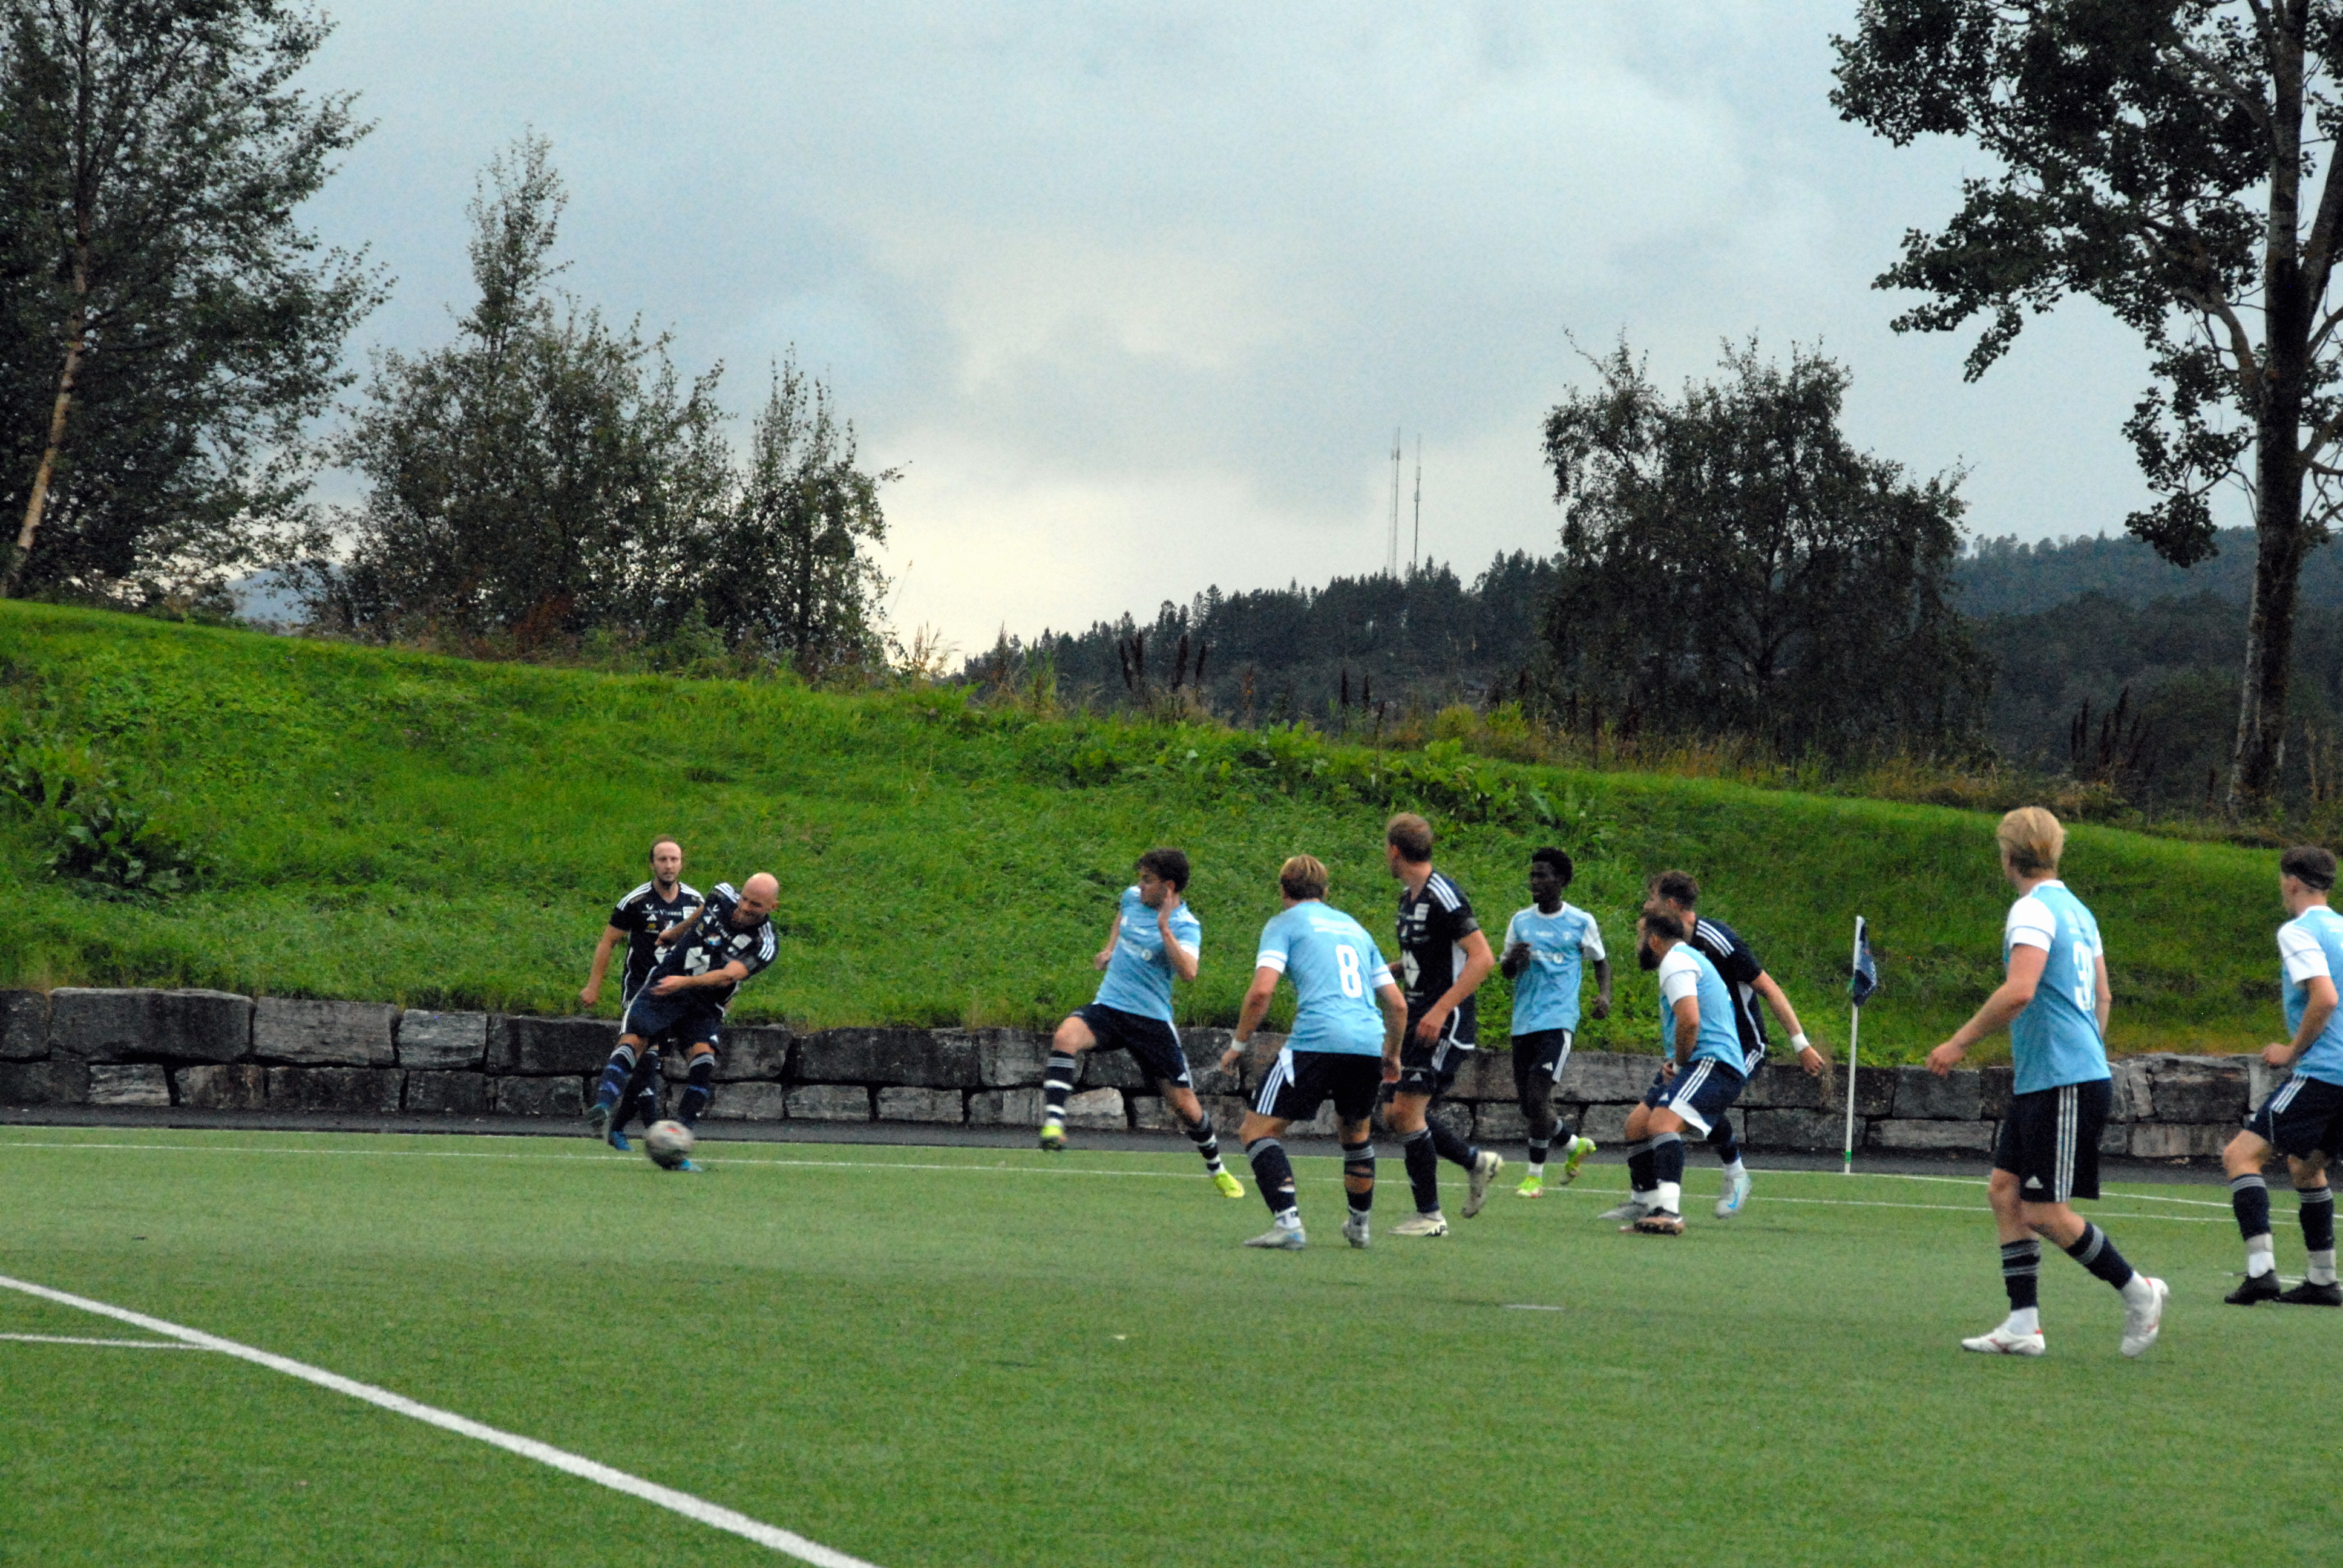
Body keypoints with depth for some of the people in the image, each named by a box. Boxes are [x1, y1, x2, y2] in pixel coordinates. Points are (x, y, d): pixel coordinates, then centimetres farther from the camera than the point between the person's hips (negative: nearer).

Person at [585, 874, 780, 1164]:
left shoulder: (764, 944, -14)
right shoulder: (722, 897, -3)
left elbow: (727, 976, -27)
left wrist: (686, 982, -42)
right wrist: (676, 932, 39)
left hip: (705, 1007, -2)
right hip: (662, 989, 2)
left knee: (703, 1056, -24)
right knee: (631, 1041, -20)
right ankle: (603, 1107, -36)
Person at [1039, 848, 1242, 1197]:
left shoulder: (1185, 926, -12)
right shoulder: (1133, 896, 6)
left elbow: (1188, 972, -32)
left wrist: (1164, 929, -36)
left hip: (1151, 1020, -4)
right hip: (1108, 1008, 4)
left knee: (1186, 1106, 1)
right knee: (1067, 1035, -31)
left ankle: (1217, 1170, 28)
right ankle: (1053, 1124, -40)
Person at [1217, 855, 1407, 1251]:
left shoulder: (1284, 924, 9)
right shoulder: (1354, 927, 26)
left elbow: (1261, 991, -6)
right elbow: (1397, 1003, 24)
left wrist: (1239, 1045, 6)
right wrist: (1392, 1056, 39)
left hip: (1318, 1039, -6)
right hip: (1369, 1045, 6)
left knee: (1258, 1129, -1)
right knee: (1355, 1132, 30)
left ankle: (1287, 1222, -17)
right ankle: (1359, 1225, 36)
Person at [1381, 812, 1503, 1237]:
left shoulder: (1443, 896, -16)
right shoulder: (1409, 896, 13)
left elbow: (1483, 958, -20)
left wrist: (1441, 1011, -24)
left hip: (1446, 1024, -9)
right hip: (1419, 1021, 9)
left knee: (1407, 1109, -13)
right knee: (1397, 1115, 7)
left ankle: (1430, 1215, -6)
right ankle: (1477, 1162, 22)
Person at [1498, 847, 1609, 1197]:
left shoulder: (1581, 922, 2)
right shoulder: (1520, 921, 10)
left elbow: (1600, 960, 15)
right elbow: (1506, 971, 13)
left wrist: (1604, 995, -3)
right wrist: (1512, 958, -11)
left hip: (1558, 1020, -5)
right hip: (1524, 1022, 5)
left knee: (1538, 1095, -17)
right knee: (1529, 1106, 7)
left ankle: (1535, 1176, -6)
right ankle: (1575, 1146, 34)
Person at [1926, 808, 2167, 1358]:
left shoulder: (2033, 910, -14)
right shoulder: (2076, 910, 15)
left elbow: (2019, 990, -26)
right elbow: (2102, 996, 23)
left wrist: (1960, 1042, -20)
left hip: (2064, 1083, -10)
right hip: (2039, 1083, 10)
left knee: (2046, 1213, -5)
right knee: (2005, 1190, 7)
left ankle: (2138, 1291, 8)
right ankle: (2023, 1324, 5)